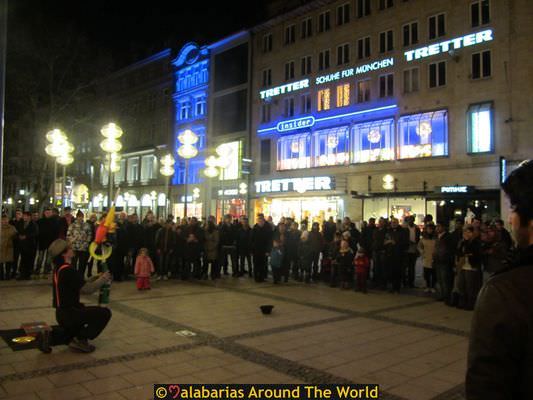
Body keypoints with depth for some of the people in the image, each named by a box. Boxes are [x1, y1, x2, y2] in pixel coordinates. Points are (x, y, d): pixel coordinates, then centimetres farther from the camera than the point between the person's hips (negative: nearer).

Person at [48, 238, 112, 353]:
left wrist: (94, 279, 4)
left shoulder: (58, 268, 8)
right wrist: (103, 279, -9)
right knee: (105, 313, -8)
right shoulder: (68, 270, -23)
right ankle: (80, 340, -4)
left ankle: (70, 336, 21)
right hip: (69, 314, -10)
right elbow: (87, 289, -23)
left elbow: (79, 287, 13)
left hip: (62, 313, 10)